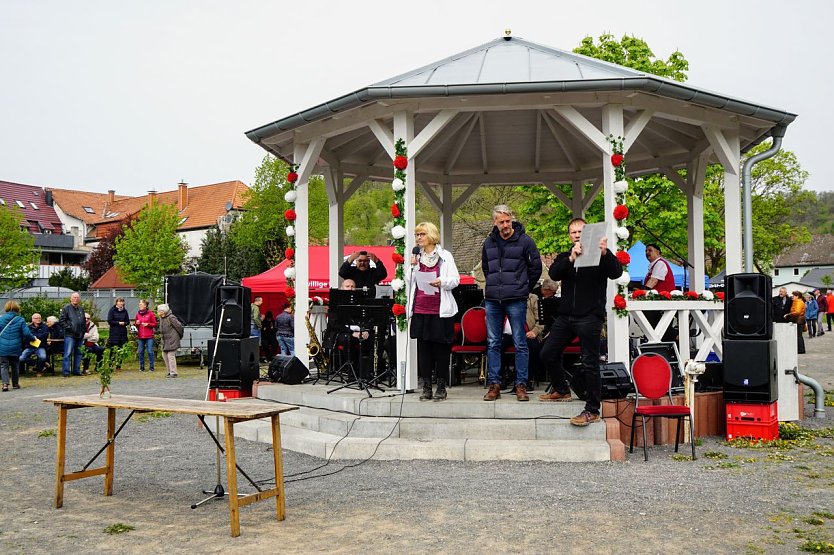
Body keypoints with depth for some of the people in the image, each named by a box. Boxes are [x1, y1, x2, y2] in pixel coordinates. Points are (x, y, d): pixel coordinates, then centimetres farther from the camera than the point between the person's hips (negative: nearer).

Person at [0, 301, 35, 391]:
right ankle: (15, 384, 23)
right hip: (15, 348, 1)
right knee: (15, 366, 16)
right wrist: (33, 338, 10)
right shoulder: (20, 320, -6)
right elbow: (27, 333, -9)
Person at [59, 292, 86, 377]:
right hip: (70, 335, -6)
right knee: (68, 353, -8)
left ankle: (77, 370, 16)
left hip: (80, 335, 6)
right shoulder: (66, 308, -1)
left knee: (78, 353, 9)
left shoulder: (81, 309, 17)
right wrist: (68, 328, -14)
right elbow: (61, 320, -6)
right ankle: (65, 371, -5)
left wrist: (84, 330, 9)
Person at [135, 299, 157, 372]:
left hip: (149, 336, -4)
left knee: (150, 352, -4)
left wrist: (148, 324, -13)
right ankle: (141, 367, 14)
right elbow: (135, 325, 21)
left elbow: (155, 324, 2)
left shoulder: (150, 313, -1)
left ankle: (151, 367, 4)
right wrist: (136, 323, -1)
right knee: (140, 352, 6)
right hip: (140, 336, 4)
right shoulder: (138, 314, 11)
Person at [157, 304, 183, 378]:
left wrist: (180, 335, 0)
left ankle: (173, 373, -5)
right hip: (165, 341, 9)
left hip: (172, 340, -9)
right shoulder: (161, 318, 10)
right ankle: (170, 371, 21)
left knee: (171, 356, -10)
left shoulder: (171, 318, -17)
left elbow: (179, 326, -11)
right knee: (164, 355, 10)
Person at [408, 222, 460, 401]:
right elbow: (410, 283, 14)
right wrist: (411, 268, -2)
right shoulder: (415, 257, 13)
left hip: (440, 310, -3)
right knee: (423, 348, 4)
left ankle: (441, 387, 9)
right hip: (420, 309, 3)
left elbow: (456, 279, 0)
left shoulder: (445, 255, 4)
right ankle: (426, 387, 11)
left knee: (441, 347, 0)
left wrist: (442, 282, -18)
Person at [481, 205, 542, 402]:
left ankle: (521, 385, 6)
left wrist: (524, 289, 6)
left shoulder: (524, 241, -3)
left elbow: (536, 267, 3)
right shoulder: (489, 243, 10)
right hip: (492, 300, 4)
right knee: (493, 343, 6)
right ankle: (494, 384, 13)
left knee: (520, 344, 0)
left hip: (516, 300, -4)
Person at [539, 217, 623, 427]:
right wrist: (571, 258, -25)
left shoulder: (599, 255, 2)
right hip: (566, 315, 6)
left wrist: (605, 254, -33)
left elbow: (616, 273, -15)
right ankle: (562, 390, 34)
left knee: (589, 363, -7)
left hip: (590, 317, -5)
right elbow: (553, 274, -7)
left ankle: (593, 410, 2)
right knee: (548, 353, 12)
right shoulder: (565, 257, 14)